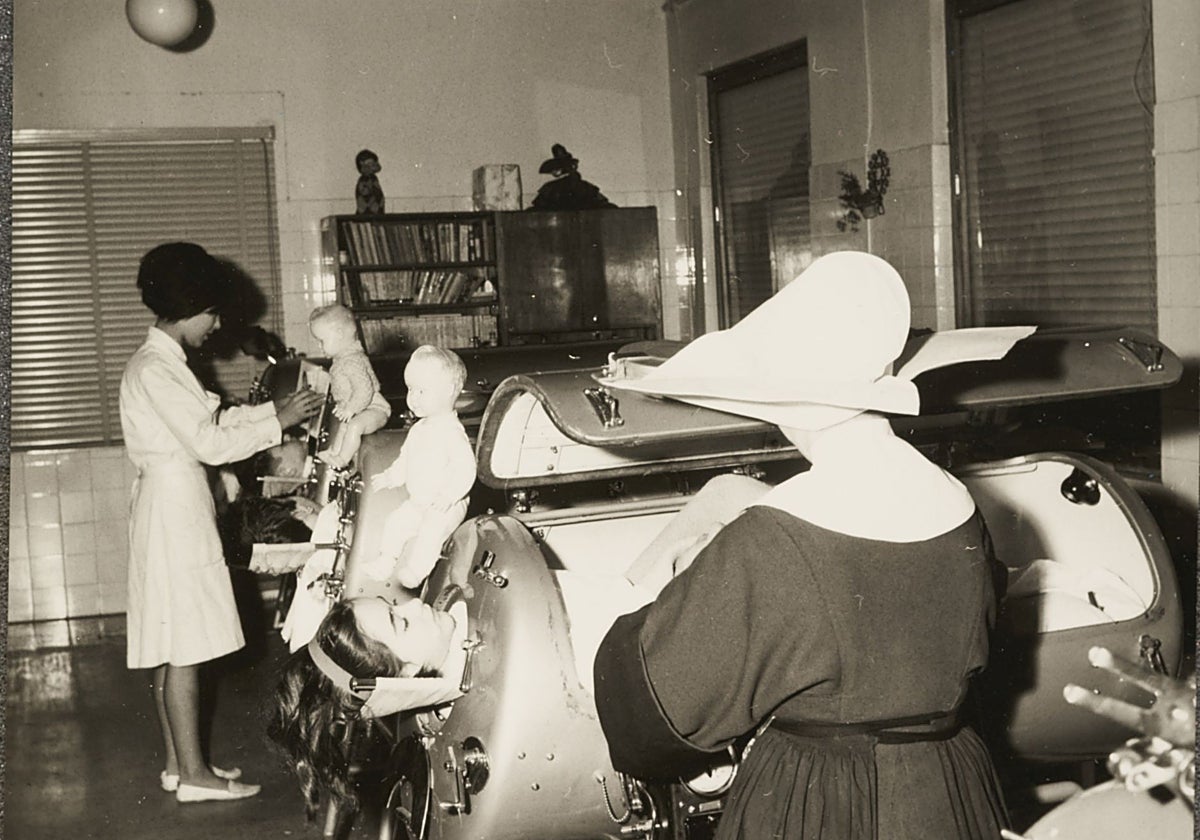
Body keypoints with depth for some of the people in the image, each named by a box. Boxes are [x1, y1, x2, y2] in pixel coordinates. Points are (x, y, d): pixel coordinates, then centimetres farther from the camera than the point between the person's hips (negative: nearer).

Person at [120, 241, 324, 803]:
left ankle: (179, 762, 19)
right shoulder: (154, 370, -17)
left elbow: (211, 420, 18)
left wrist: (272, 409, 9)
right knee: (183, 649, -6)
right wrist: (278, 422, -13)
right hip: (173, 508, -10)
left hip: (178, 508, 10)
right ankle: (192, 775, 0)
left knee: (173, 649, 12)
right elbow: (207, 443, -20)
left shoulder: (166, 363, 15)